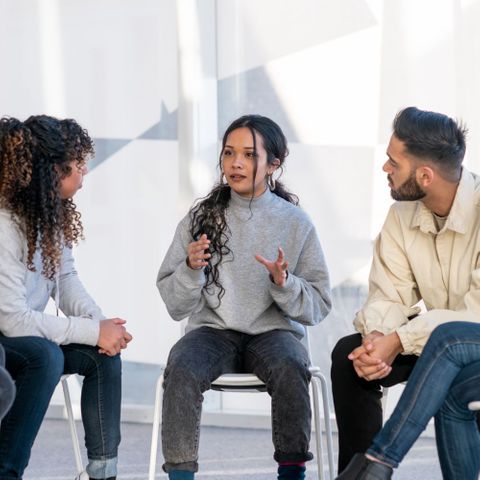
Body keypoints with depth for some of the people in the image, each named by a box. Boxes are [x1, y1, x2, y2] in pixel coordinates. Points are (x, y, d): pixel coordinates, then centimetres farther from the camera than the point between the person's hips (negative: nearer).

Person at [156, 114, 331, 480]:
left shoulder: (296, 223, 4)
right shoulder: (201, 217, 5)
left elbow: (318, 307, 2)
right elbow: (175, 305, 5)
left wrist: (283, 283, -16)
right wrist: (191, 268, -14)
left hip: (275, 331, 0)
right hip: (212, 330, 1)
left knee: (291, 367, -34)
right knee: (181, 368, -32)